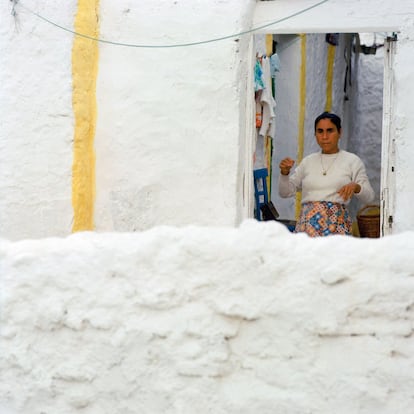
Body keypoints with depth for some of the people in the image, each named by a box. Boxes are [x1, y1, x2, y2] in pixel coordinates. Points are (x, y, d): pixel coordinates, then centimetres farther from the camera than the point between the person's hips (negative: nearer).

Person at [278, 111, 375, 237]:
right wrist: (284, 172, -1)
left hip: (336, 222, -2)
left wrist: (356, 187, -18)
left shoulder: (352, 161, 7)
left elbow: (369, 197, 3)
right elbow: (285, 192, 17)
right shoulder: (308, 161, 16)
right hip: (308, 222, 2)